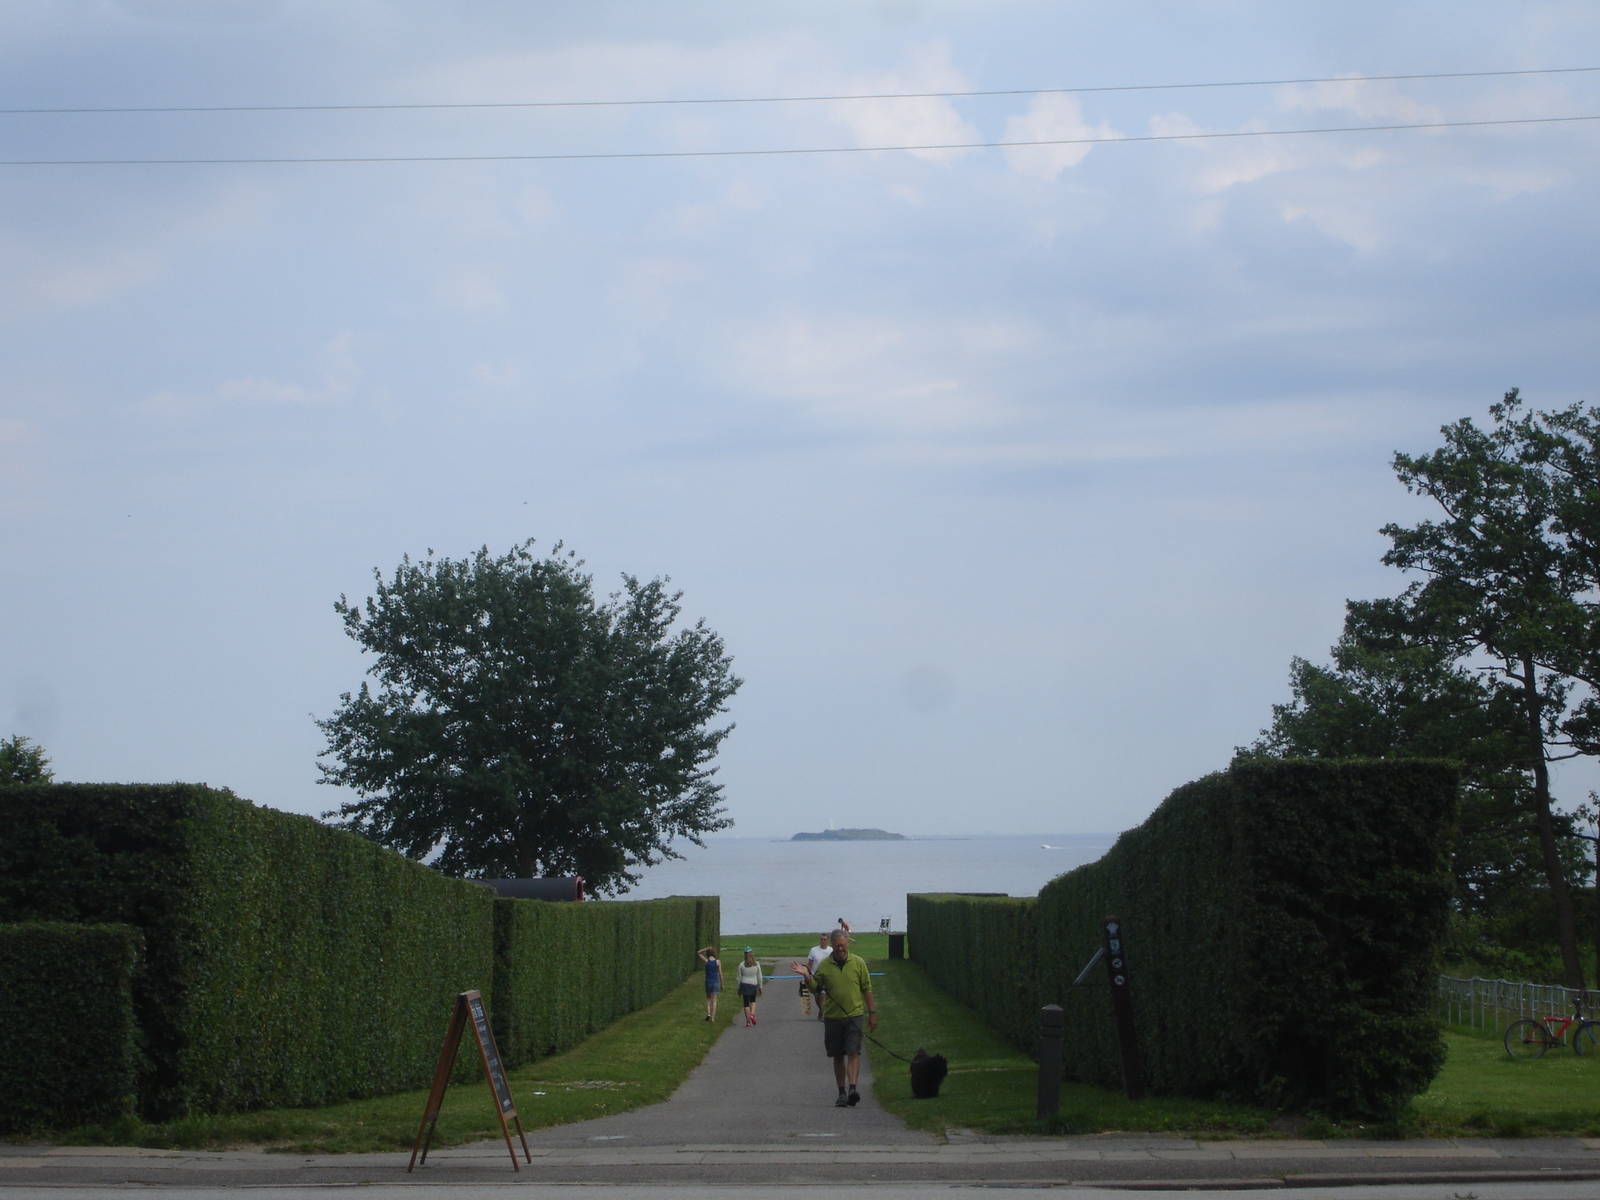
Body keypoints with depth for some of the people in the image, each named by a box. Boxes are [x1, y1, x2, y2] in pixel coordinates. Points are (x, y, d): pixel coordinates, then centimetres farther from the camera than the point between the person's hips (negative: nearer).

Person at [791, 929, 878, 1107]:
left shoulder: (858, 963, 1)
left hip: (854, 1014, -2)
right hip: (832, 1016, 2)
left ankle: (852, 1089, -22)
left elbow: (867, 990, 6)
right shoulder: (824, 966, 2)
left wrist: (872, 1013, 4)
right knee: (838, 1057, 8)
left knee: (853, 1052, -14)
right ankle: (842, 1093, 15)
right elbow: (816, 988, 5)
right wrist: (807, 976, -13)